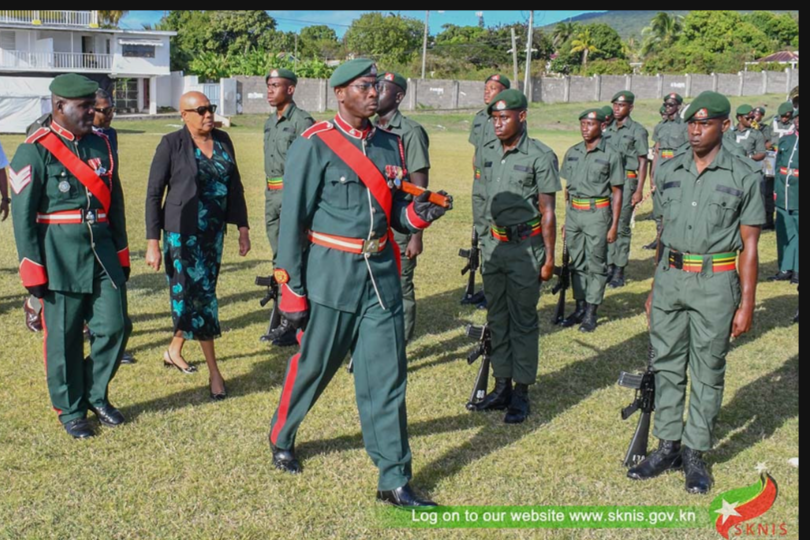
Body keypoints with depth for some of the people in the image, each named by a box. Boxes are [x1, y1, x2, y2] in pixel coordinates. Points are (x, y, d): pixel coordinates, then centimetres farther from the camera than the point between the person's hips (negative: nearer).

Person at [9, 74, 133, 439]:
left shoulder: (101, 145, 9)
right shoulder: (35, 151, -7)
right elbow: (23, 214, -8)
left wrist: (121, 255, 13)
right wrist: (33, 270, -10)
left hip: (103, 253, 5)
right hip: (60, 257, -5)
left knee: (114, 327, 4)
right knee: (64, 337, 5)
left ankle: (96, 395, 28)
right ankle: (70, 410, 23)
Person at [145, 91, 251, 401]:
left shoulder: (223, 141, 5)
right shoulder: (171, 144, -10)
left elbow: (235, 187, 11)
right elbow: (154, 193, -9)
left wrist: (242, 227, 6)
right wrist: (153, 242, -13)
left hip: (214, 232, 6)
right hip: (182, 234, -5)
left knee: (199, 294, 14)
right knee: (200, 297, -4)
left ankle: (174, 351, 36)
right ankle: (214, 372, 4)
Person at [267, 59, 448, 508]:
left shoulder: (389, 145, 9)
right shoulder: (314, 145, -8)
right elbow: (293, 220, -8)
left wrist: (417, 214, -7)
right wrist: (292, 291, -9)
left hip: (381, 274, 5)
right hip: (331, 275, -5)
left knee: (387, 376, 5)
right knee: (312, 367, 10)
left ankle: (394, 480, 13)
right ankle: (281, 440, 38)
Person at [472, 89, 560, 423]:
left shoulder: (540, 156, -9)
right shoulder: (488, 153, 9)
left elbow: (547, 212, -8)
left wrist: (549, 257, -9)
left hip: (525, 247, -6)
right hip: (494, 244, 6)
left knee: (523, 320, 0)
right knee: (497, 319, 11)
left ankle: (521, 393, 9)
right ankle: (502, 387, 21)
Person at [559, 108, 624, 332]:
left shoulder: (611, 156, -4)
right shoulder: (572, 153, 10)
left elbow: (617, 193, -3)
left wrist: (614, 225, -8)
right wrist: (566, 219, 14)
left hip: (597, 214, -5)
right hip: (573, 213, 5)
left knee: (596, 264, 0)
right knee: (577, 263, 10)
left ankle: (591, 313, 6)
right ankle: (580, 307, 20)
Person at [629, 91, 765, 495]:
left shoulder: (744, 175, -4)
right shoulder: (669, 171, 8)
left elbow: (749, 245, -3)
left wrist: (746, 304, -6)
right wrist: (654, 289, 14)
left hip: (715, 284, -4)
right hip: (670, 279, 4)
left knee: (708, 372, 5)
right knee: (666, 365, 9)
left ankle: (695, 453, 16)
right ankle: (668, 446, 21)